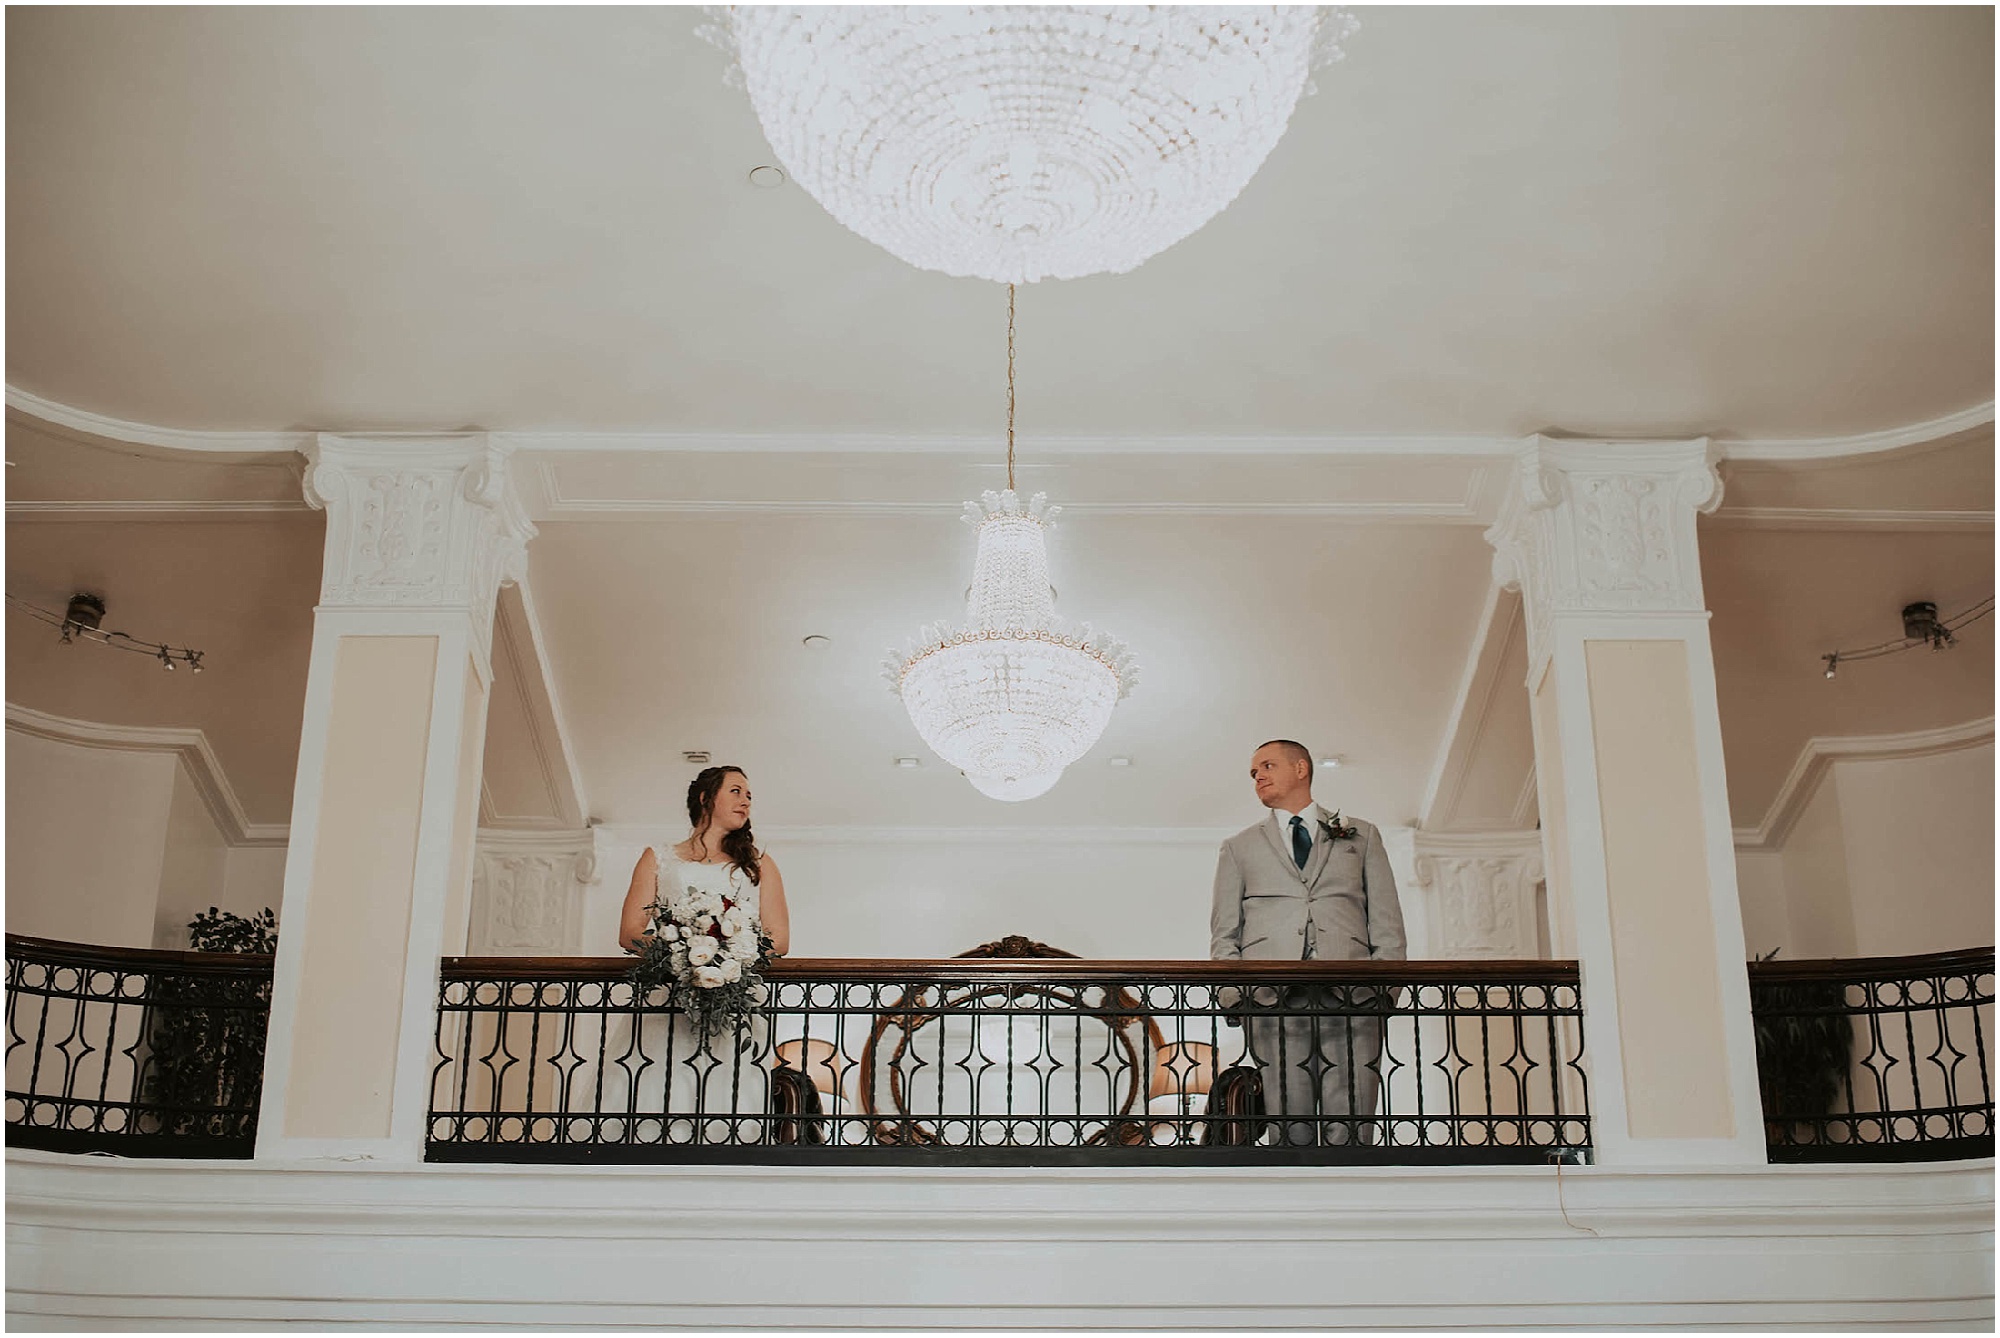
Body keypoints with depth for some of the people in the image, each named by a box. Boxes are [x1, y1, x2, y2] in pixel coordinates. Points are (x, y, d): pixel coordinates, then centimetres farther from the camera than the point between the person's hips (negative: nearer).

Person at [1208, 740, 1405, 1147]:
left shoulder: (1362, 836, 21)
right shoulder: (1239, 848, 23)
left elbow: (1387, 922, 15)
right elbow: (1224, 934, 17)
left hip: (1352, 995, 0)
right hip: (1274, 999, 1)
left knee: (1349, 1133, -11)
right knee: (1291, 1134, -9)